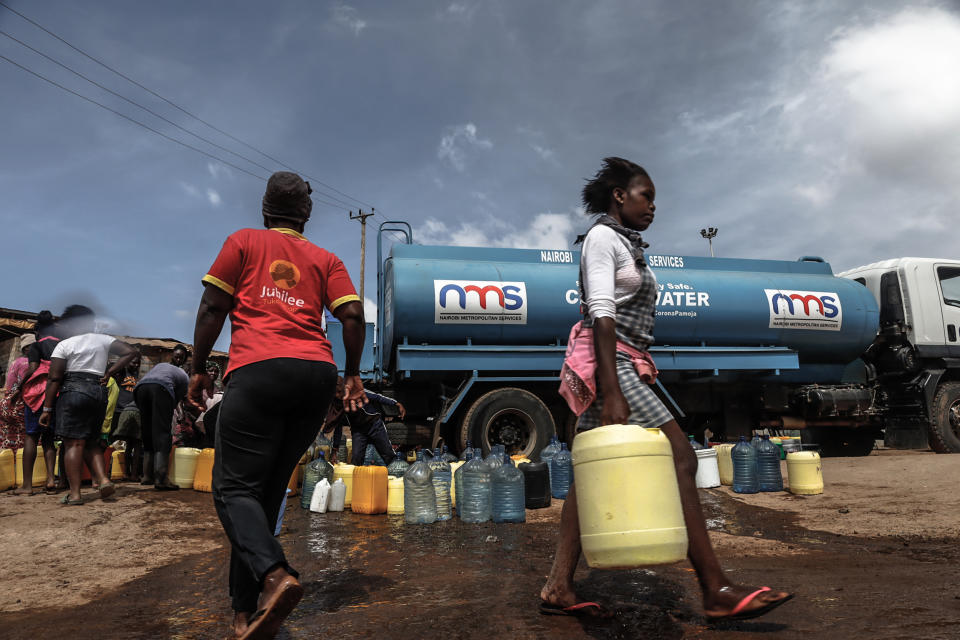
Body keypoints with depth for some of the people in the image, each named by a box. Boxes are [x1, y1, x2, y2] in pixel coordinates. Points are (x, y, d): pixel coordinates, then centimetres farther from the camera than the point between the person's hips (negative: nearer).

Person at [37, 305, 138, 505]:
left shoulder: (64, 345, 3)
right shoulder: (103, 340, 13)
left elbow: (54, 378, -4)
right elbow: (130, 352, 5)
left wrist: (47, 408, -3)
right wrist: (109, 373, 6)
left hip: (74, 391, -5)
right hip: (100, 392, 5)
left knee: (73, 443, -6)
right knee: (91, 442, 15)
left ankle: (74, 494, -10)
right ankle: (103, 479, -4)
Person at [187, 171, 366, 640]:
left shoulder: (244, 242, 14)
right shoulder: (326, 260, 20)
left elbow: (213, 307, 6)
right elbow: (353, 315, 6)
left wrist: (198, 369, 12)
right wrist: (352, 375, 14)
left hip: (258, 371, -4)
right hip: (318, 373, 4)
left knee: (234, 488, -1)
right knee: (268, 490, 12)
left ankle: (275, 575, -25)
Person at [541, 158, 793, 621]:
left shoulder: (626, 245, 25)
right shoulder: (603, 236, -4)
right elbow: (601, 314, -15)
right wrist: (612, 394, -23)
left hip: (622, 365, 10)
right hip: (608, 363, -10)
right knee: (679, 457, -11)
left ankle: (558, 587, 6)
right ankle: (716, 591, -6)